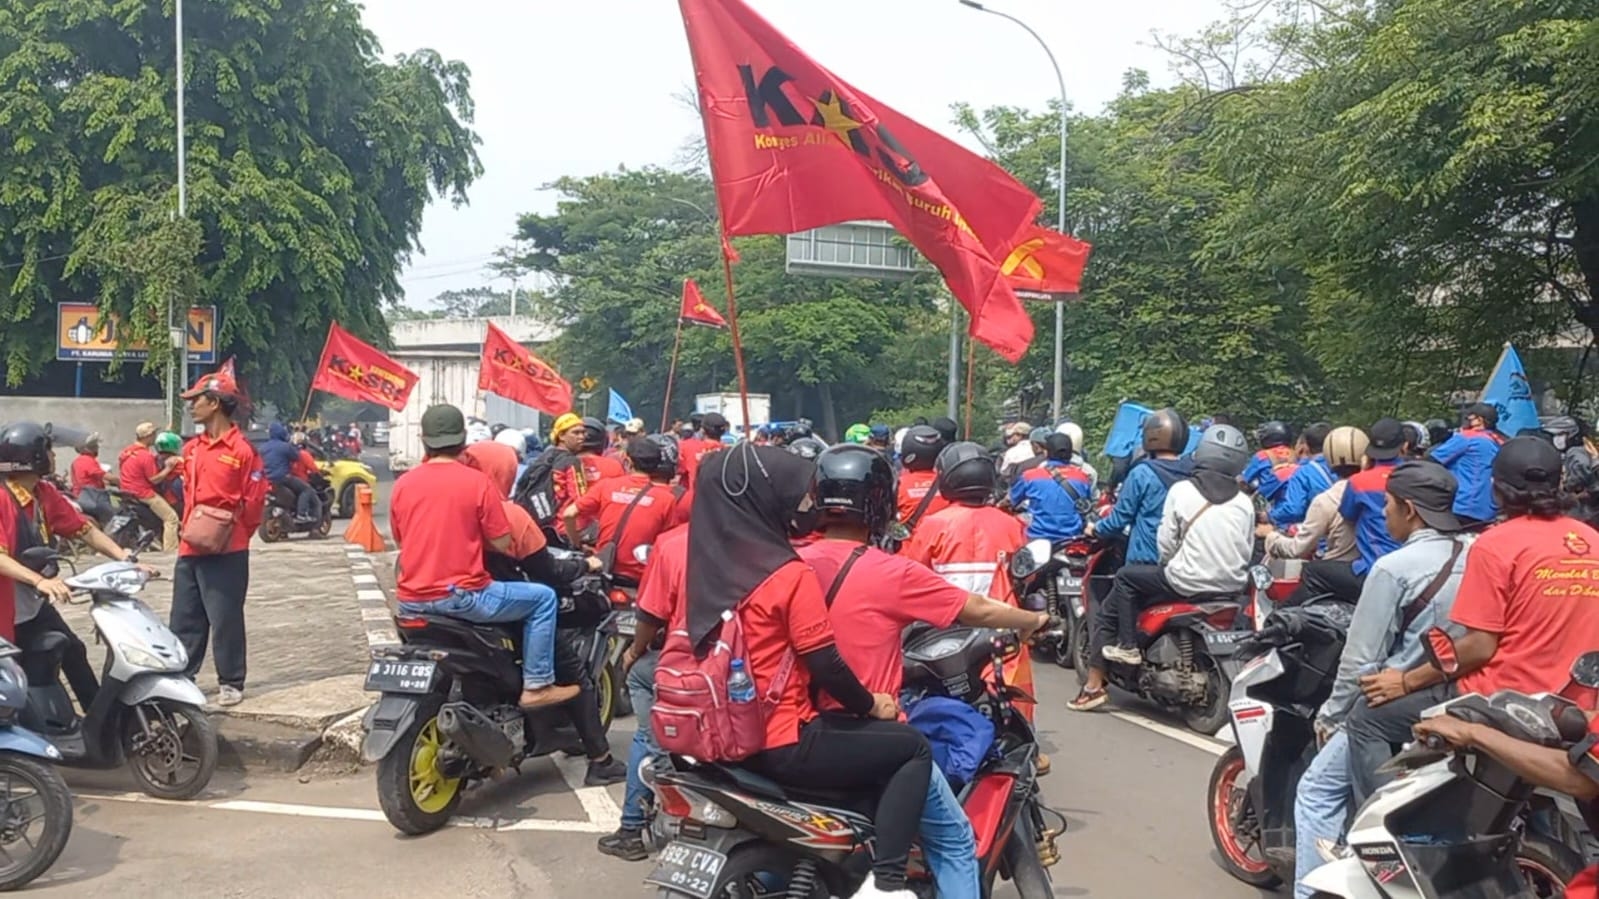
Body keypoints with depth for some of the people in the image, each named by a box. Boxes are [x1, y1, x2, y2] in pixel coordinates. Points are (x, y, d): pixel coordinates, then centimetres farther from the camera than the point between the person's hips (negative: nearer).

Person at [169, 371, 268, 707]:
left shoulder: (242, 450, -10)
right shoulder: (192, 448, 12)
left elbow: (254, 501, -9)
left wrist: (232, 534, -4)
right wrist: (187, 527, 14)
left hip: (226, 553, -7)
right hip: (190, 549, 7)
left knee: (226, 619, 0)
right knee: (184, 619, 12)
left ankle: (231, 682, 10)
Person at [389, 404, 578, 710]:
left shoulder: (402, 484, 4)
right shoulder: (477, 482, -9)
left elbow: (399, 541, 15)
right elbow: (502, 543, -6)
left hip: (410, 601, 6)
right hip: (460, 596, -6)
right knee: (543, 598, 9)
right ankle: (537, 685, 8)